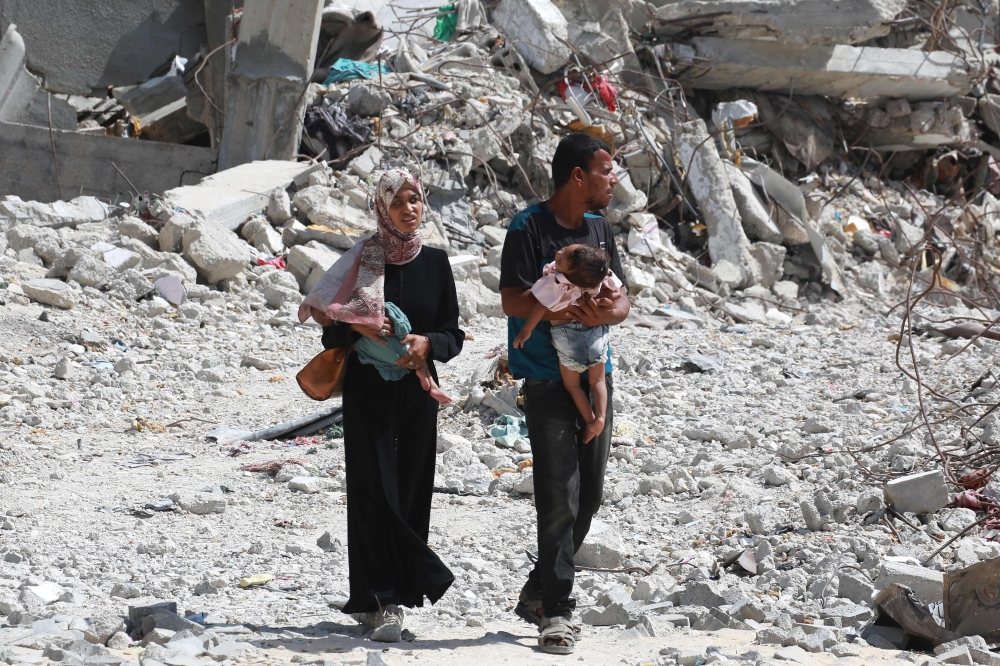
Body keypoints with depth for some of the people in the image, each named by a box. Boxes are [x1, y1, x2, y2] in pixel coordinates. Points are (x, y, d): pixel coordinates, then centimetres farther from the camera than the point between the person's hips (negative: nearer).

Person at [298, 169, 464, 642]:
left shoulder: (435, 263, 7)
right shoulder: (362, 260, -1)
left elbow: (453, 335, 9)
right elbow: (331, 332, 1)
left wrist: (428, 343, -12)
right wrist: (357, 326, -19)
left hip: (418, 391, 3)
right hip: (369, 391, -3)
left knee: (410, 492, 1)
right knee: (374, 491, -8)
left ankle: (385, 598, 10)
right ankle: (381, 601, -9)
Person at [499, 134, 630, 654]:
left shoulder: (599, 229, 12)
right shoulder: (529, 227, -8)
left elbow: (622, 300, 9)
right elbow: (512, 300, -15)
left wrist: (605, 313, -13)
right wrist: (557, 310, -27)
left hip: (595, 376, 7)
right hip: (547, 380, -7)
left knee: (587, 497, 10)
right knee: (560, 497, -10)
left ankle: (538, 593, 24)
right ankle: (556, 610, -6)